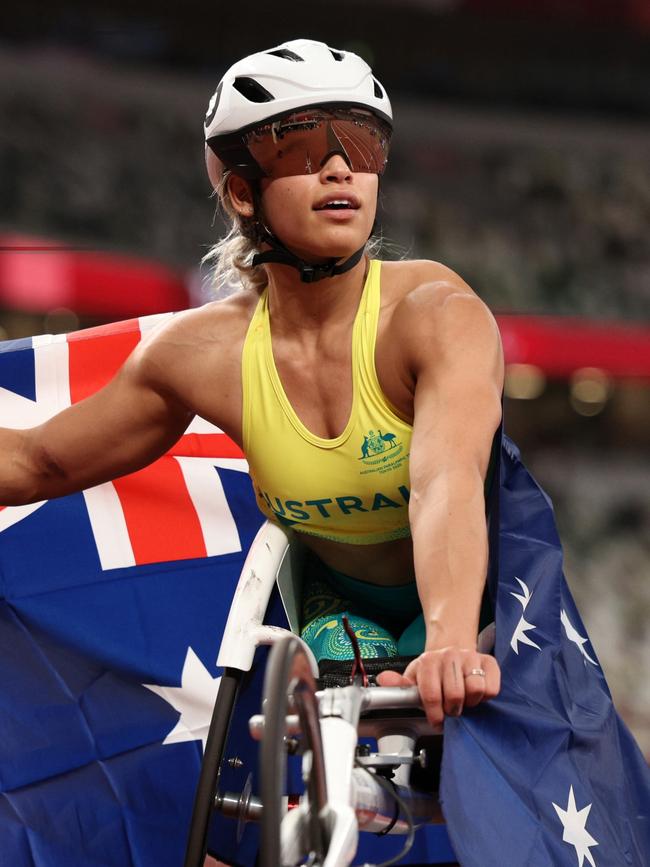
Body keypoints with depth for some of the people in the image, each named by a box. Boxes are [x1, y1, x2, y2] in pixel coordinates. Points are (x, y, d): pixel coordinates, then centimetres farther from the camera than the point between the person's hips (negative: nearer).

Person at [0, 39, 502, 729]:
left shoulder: (437, 312, -26)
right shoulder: (203, 353, -15)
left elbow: (448, 483, -46)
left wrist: (450, 646, -63)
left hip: (471, 590, -3)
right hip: (341, 606, 3)